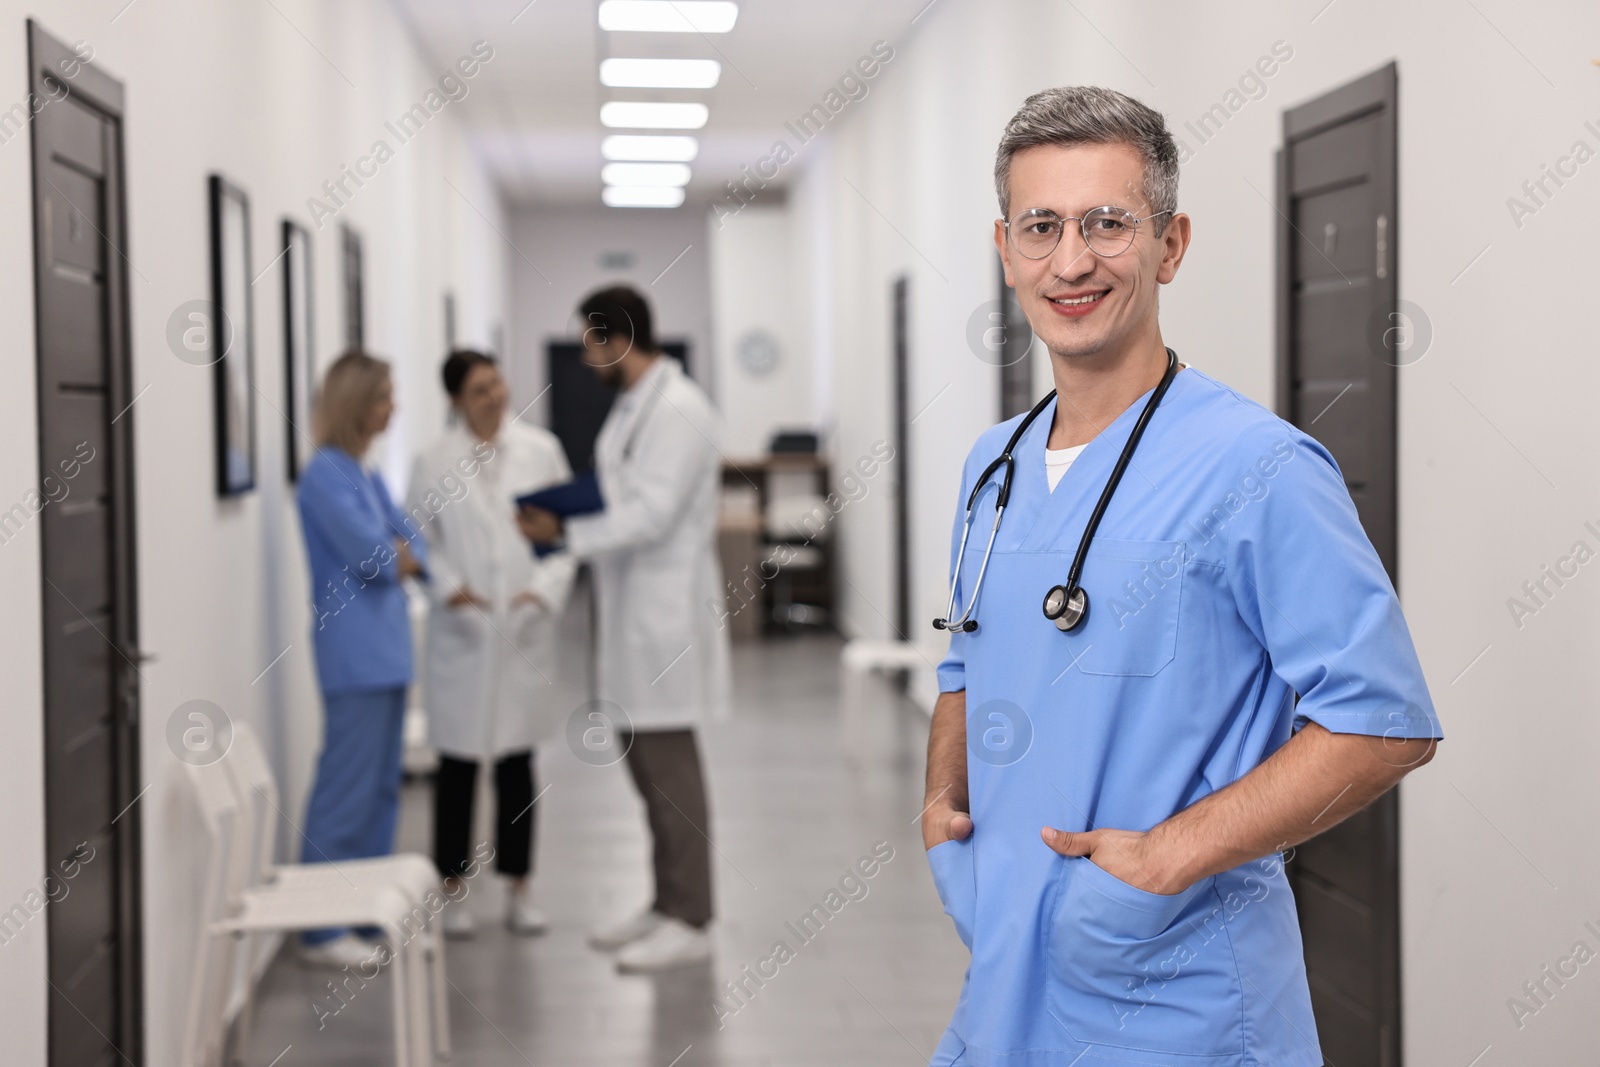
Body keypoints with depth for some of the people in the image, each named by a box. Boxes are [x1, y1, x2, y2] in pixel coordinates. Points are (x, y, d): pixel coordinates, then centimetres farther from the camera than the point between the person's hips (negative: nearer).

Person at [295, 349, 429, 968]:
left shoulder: (368, 476, 15)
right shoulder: (325, 474, -11)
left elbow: (410, 550, 14)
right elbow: (367, 552, -18)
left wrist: (399, 557, -6)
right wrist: (398, 553, 2)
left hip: (386, 648, 9)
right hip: (353, 649, -9)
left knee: (382, 786, 12)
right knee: (347, 787, -6)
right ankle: (321, 929, 0)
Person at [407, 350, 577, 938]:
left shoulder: (540, 449, 3)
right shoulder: (435, 462, 0)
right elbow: (418, 540, 3)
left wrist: (546, 588, -10)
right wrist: (448, 587, -13)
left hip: (522, 630, 1)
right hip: (461, 631, -1)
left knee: (517, 761, 8)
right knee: (457, 761, 5)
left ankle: (519, 889, 18)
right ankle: (452, 889, 16)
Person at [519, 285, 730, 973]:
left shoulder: (677, 411, -17)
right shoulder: (634, 405, 15)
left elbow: (650, 516, -22)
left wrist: (565, 534, -18)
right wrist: (569, 520, 6)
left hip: (665, 609, -10)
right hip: (633, 608, 10)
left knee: (667, 761, -4)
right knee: (642, 755, 15)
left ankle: (689, 923, 4)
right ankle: (666, 905, 25)